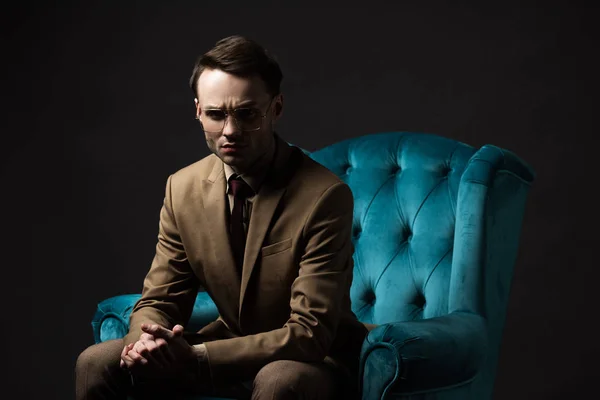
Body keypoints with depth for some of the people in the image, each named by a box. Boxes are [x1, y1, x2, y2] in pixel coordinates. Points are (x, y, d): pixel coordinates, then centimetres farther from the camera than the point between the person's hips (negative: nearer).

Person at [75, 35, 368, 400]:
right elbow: (158, 301, 2)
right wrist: (148, 339, -24)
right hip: (231, 349, 5)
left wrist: (195, 357, -35)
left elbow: (308, 335, -24)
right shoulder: (182, 188, -4)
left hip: (316, 360, -5)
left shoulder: (325, 195, -22)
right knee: (96, 363, -9)